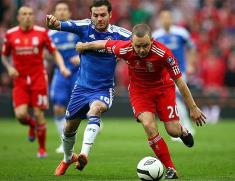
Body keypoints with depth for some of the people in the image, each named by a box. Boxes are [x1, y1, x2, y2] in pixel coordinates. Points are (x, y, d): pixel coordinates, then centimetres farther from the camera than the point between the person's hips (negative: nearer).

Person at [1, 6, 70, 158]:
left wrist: (62, 67, -13)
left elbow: (55, 52, 4)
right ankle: (32, 125, 25)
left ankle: (42, 148, 14)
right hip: (20, 80, 1)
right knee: (20, 114, -12)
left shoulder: (41, 32, -2)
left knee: (39, 114, -4)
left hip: (38, 78, -1)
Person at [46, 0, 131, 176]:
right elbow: (61, 25, -25)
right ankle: (68, 158, 43)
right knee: (69, 128, 14)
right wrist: (52, 22, -48)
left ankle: (84, 154, -43)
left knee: (94, 110, -35)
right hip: (82, 87, 3)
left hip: (104, 90, -3)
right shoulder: (84, 27, -10)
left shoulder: (119, 34, -12)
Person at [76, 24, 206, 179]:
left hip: (163, 87, -1)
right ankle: (171, 169, -10)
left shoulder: (163, 53, -32)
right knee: (149, 125, -21)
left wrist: (193, 108, -17)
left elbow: (180, 82, -23)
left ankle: (182, 130, 35)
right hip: (139, 89, 1)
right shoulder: (124, 49, -28)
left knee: (173, 131, -6)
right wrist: (84, 46, 11)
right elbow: (103, 44, -7)